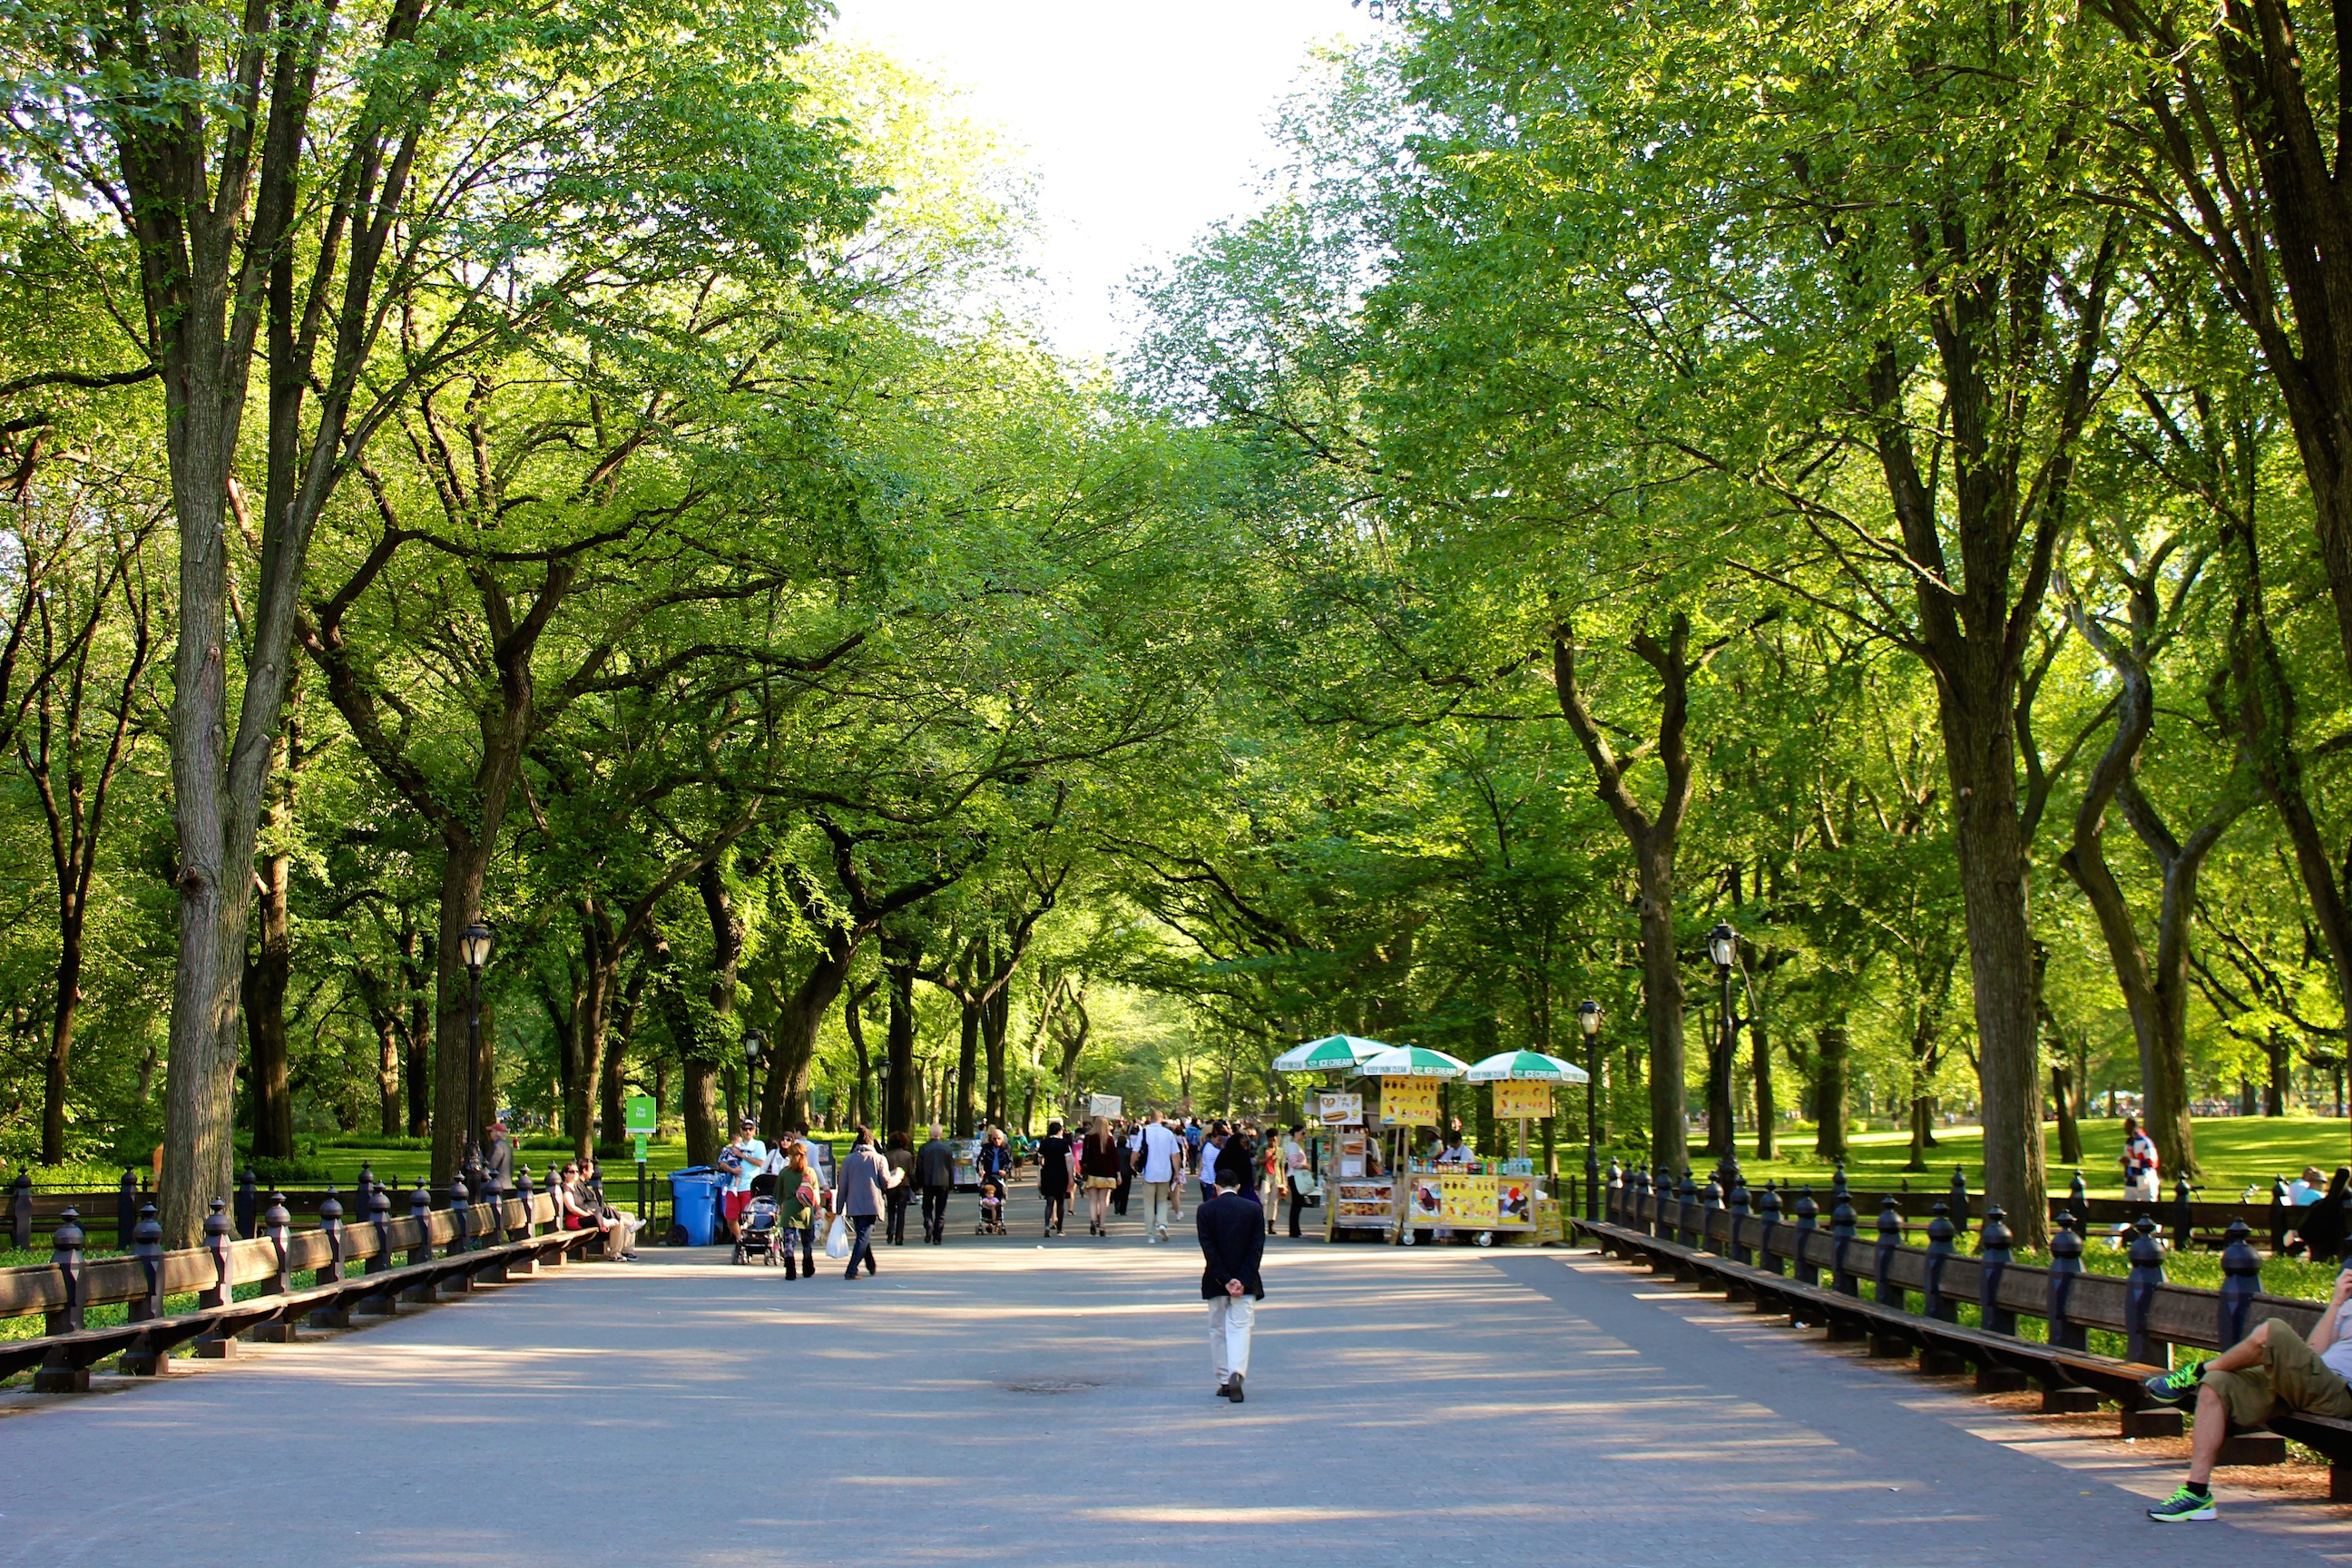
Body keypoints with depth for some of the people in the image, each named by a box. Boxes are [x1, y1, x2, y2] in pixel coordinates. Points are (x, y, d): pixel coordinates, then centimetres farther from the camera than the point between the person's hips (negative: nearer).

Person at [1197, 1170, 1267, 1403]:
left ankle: (1224, 1381, 13)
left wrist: (1225, 1280, -9)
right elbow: (1257, 1247, -7)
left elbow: (1208, 1248, -9)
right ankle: (1236, 1373, -23)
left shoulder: (1205, 1210, -3)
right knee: (1240, 1327, -2)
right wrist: (1243, 1280, -10)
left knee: (1218, 1330, 11)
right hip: (1246, 1281, 0)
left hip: (1216, 1280, 0)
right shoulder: (1253, 1209, 0)